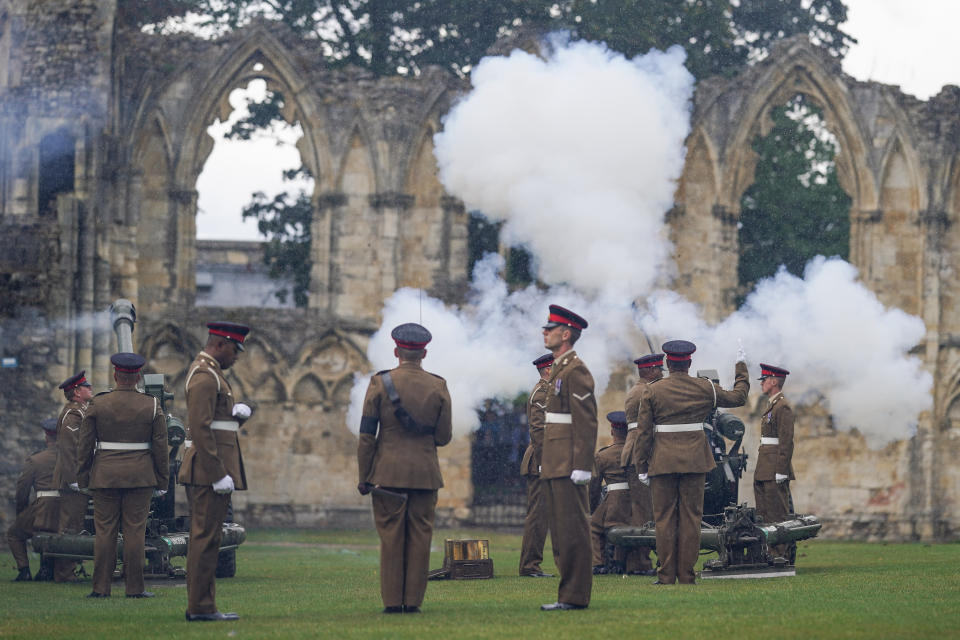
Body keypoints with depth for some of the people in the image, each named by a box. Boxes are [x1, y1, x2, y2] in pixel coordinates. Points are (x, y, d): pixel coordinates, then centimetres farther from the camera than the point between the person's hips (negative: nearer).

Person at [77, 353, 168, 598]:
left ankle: (101, 587, 3)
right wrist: (161, 481, 8)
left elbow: (85, 446, 1)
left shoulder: (97, 405, -1)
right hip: (140, 478, 0)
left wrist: (83, 478, 9)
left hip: (105, 477, 0)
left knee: (105, 532, 3)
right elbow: (160, 448, 1)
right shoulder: (152, 406, 0)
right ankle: (134, 587, 1)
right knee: (135, 532, 1)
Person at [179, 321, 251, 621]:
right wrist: (218, 474, -22)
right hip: (211, 468, -11)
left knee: (204, 538, 11)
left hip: (210, 471, 11)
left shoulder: (209, 372, 20)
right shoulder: (205, 376, -14)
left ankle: (201, 605, 14)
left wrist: (239, 411, 0)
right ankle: (200, 607, -8)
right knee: (206, 538, -9)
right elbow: (200, 427, -21)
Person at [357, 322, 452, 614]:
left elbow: (366, 436, -5)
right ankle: (413, 601, 5)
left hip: (388, 472, -1)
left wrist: (364, 477, 0)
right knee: (420, 536, 6)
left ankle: (392, 601, 3)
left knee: (390, 536, 3)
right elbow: (443, 437, 3)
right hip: (425, 474, 1)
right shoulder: (438, 387, 0)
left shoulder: (380, 383, -4)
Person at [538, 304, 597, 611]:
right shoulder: (557, 369, 19)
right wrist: (544, 460, 22)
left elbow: (586, 422, -17)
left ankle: (575, 596, -6)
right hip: (554, 466, 10)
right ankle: (568, 594, 14)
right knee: (560, 531, 11)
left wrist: (581, 467, -21)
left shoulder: (576, 370, -12)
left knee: (572, 531, -8)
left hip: (569, 467, -10)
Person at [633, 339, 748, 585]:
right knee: (691, 518, 4)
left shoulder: (652, 391, -1)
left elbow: (643, 432, -2)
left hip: (663, 461, -1)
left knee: (665, 519, 3)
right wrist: (741, 367, 31)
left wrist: (641, 467, 2)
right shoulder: (704, 388, 2)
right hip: (694, 461, 1)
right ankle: (687, 576, 3)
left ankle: (666, 576, 2)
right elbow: (738, 397, 17)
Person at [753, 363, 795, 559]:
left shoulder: (783, 407, -11)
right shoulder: (772, 406, 19)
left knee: (777, 515, -8)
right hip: (764, 472, 10)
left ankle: (780, 555, -6)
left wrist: (780, 471, -21)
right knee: (764, 514, 10)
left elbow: (786, 442, -17)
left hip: (775, 472, -10)